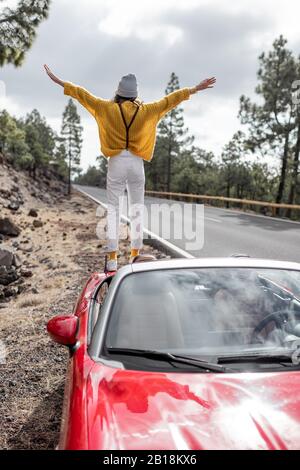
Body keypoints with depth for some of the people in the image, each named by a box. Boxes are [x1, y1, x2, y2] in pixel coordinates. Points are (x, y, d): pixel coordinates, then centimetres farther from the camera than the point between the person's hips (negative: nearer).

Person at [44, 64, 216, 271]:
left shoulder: (108, 108, -2)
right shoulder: (145, 110, 0)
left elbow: (83, 94, 4)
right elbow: (170, 100, 7)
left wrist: (58, 81, 14)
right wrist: (196, 89, 15)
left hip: (116, 163, -1)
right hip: (136, 163, 1)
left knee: (113, 208, 3)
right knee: (137, 208, 11)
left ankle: (112, 257, 0)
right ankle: (135, 253, 12)